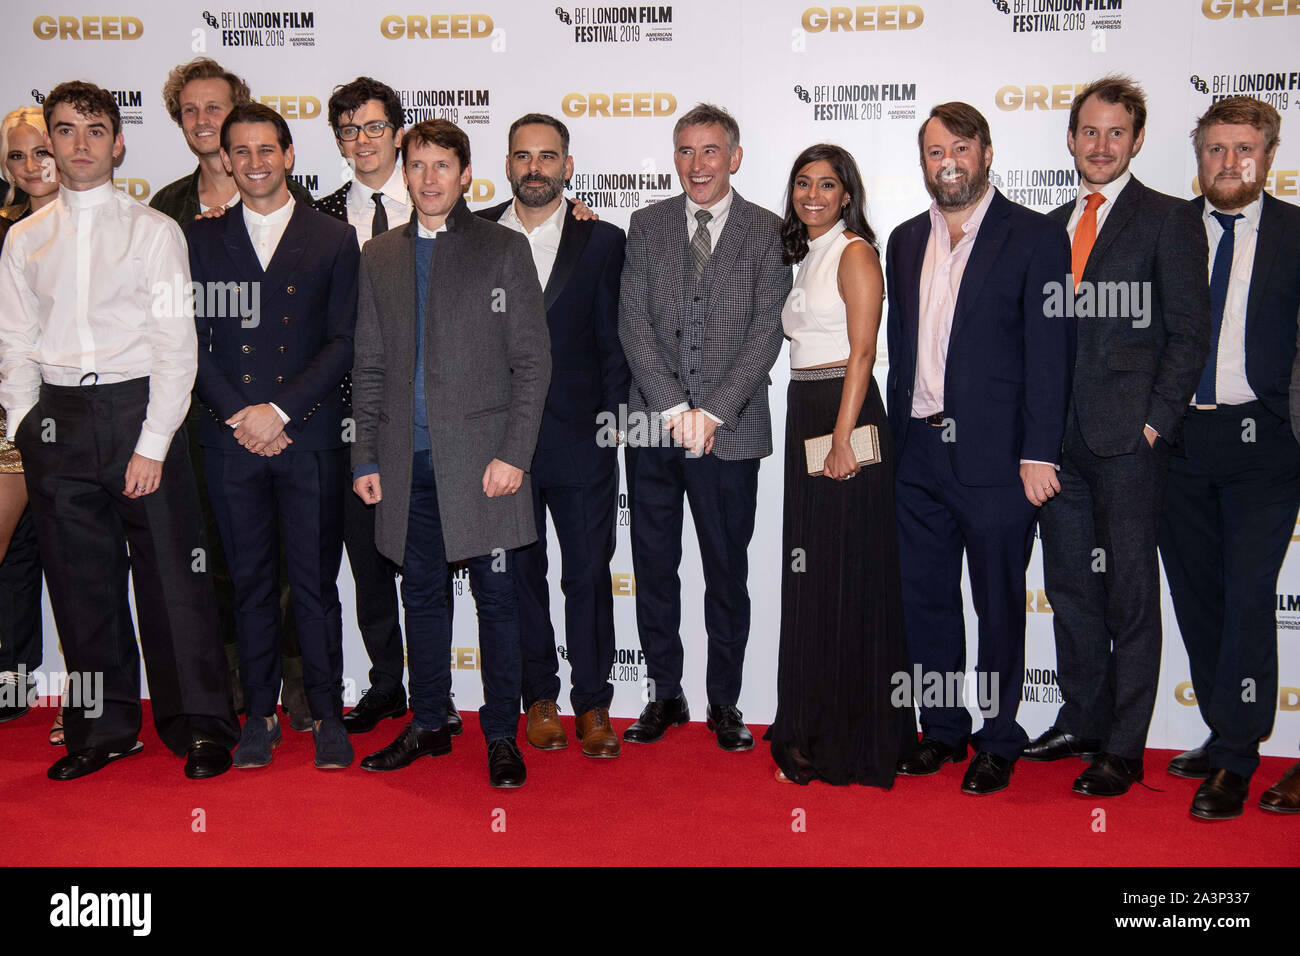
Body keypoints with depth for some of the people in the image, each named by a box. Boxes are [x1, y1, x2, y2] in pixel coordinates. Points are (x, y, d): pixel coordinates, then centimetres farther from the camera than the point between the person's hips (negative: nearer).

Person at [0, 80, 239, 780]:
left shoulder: (154, 230, 2)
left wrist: (152, 443, -11)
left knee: (170, 573, -3)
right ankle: (104, 727, 21)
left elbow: (175, 345, -4)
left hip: (137, 406, -3)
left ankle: (199, 724, 9)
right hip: (57, 419, 4)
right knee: (81, 581, 8)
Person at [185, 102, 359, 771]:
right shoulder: (201, 238, 11)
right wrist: (238, 414, -7)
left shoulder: (334, 239, 7)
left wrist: (279, 409, -9)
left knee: (315, 584, 1)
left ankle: (326, 712, 13)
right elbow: (192, 341, 6)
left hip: (309, 438, -1)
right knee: (251, 584, 7)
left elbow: (343, 343, 0)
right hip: (231, 439, 2)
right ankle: (259, 713, 18)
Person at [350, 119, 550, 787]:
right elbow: (368, 366, 14)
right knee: (421, 594, 12)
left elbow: (532, 361, -2)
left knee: (495, 595, 2)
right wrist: (365, 456, 7)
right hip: (407, 458, 4)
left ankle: (501, 734, 13)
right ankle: (428, 724, 25)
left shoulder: (504, 250, 3)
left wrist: (514, 454, -10)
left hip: (481, 455, -3)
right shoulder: (379, 257, 14)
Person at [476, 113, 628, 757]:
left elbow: (614, 341, 3)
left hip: (580, 438, -1)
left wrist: (610, 419, -4)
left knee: (589, 575, 4)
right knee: (520, 572, 11)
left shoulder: (602, 241, 4)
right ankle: (539, 696, 25)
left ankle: (592, 702, 17)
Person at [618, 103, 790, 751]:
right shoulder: (646, 226, 8)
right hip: (654, 429, 2)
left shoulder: (768, 233, 2)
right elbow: (633, 323, 0)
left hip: (731, 430, -2)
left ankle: (725, 702, 21)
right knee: (653, 570, 9)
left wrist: (711, 413, -13)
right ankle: (664, 695, 25)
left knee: (728, 575, 7)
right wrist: (674, 409, -10)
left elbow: (766, 333, -5)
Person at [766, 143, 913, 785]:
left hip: (844, 417, -8)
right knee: (809, 577, 11)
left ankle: (855, 739, 6)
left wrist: (842, 437, -21)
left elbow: (862, 352, -14)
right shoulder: (806, 257, 19)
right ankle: (814, 727, 21)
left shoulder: (855, 252, -6)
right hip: (803, 418, 8)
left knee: (847, 574, -4)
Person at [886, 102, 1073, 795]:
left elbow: (1049, 354, -8)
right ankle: (942, 731, 28)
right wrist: (897, 437, 12)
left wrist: (1039, 454, -14)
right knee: (924, 598, 12)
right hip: (919, 453, 6)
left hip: (995, 456, -5)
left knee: (998, 606, 6)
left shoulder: (1035, 239, -4)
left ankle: (998, 743, 21)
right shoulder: (906, 242, 13)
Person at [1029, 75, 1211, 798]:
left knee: (1130, 590, 1)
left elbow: (1190, 332, -5)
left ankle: (1124, 746, 9)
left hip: (1129, 437, -5)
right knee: (1069, 583, 11)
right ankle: (1082, 720, 25)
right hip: (1057, 433, 6)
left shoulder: (1169, 219, 0)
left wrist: (1157, 421, -12)